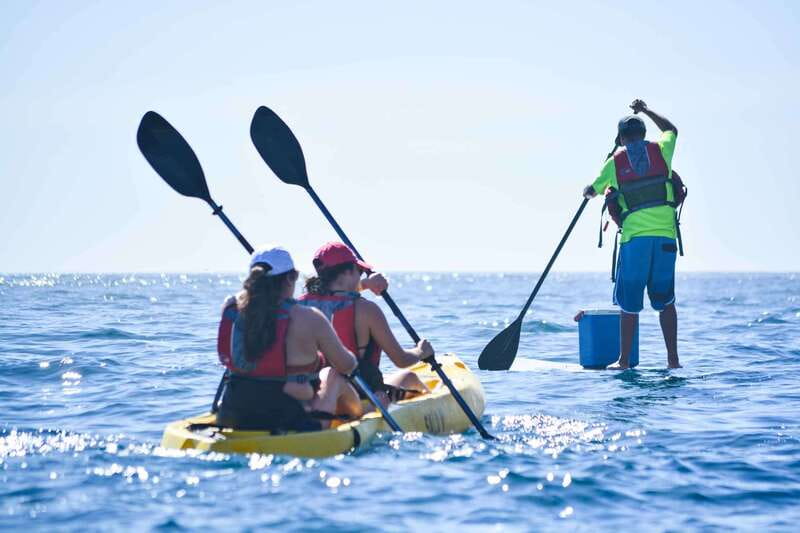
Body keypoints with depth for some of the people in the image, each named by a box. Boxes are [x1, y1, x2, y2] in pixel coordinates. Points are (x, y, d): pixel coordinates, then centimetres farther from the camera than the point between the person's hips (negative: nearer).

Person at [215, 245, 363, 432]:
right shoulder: (309, 318, -13)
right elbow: (347, 366, 2)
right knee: (333, 375, 25)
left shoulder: (231, 308, -3)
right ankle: (358, 414, 54)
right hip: (290, 426, -4)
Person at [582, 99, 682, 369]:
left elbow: (591, 191, 14)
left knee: (630, 304, 5)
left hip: (634, 238, -2)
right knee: (665, 302, 11)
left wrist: (590, 191, 37)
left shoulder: (615, 162, 2)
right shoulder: (660, 151, 6)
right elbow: (671, 129, 29)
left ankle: (624, 361, 7)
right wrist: (645, 110, 40)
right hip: (666, 236, 2)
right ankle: (673, 359, 10)